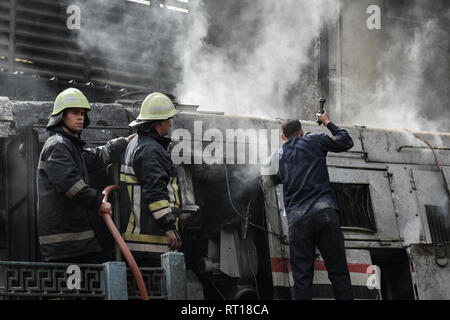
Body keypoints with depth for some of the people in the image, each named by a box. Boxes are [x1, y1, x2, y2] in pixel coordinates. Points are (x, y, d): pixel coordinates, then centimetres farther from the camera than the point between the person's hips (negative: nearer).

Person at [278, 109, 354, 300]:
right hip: (325, 213, -2)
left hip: (297, 220, 2)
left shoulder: (281, 154, 20)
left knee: (302, 278, 0)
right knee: (339, 274, -2)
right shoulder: (313, 141, 13)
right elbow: (346, 142, 20)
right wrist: (327, 123, 36)